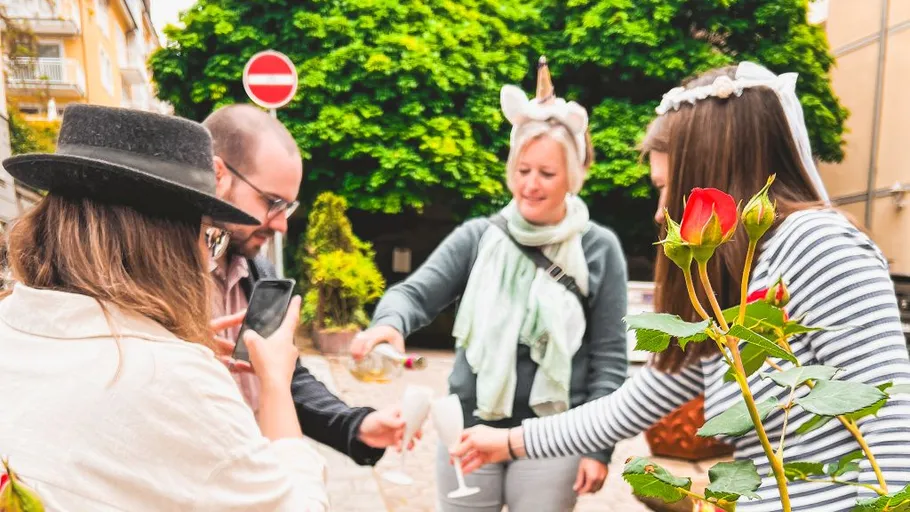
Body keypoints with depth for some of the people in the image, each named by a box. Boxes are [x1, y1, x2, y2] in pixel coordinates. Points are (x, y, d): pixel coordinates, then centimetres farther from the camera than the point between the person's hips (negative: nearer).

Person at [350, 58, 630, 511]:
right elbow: (417, 292, -7)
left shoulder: (599, 249, -3)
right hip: (469, 430, 2)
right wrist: (389, 322, -30)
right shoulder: (477, 237, -1)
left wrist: (598, 446, -5)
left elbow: (609, 357, -2)